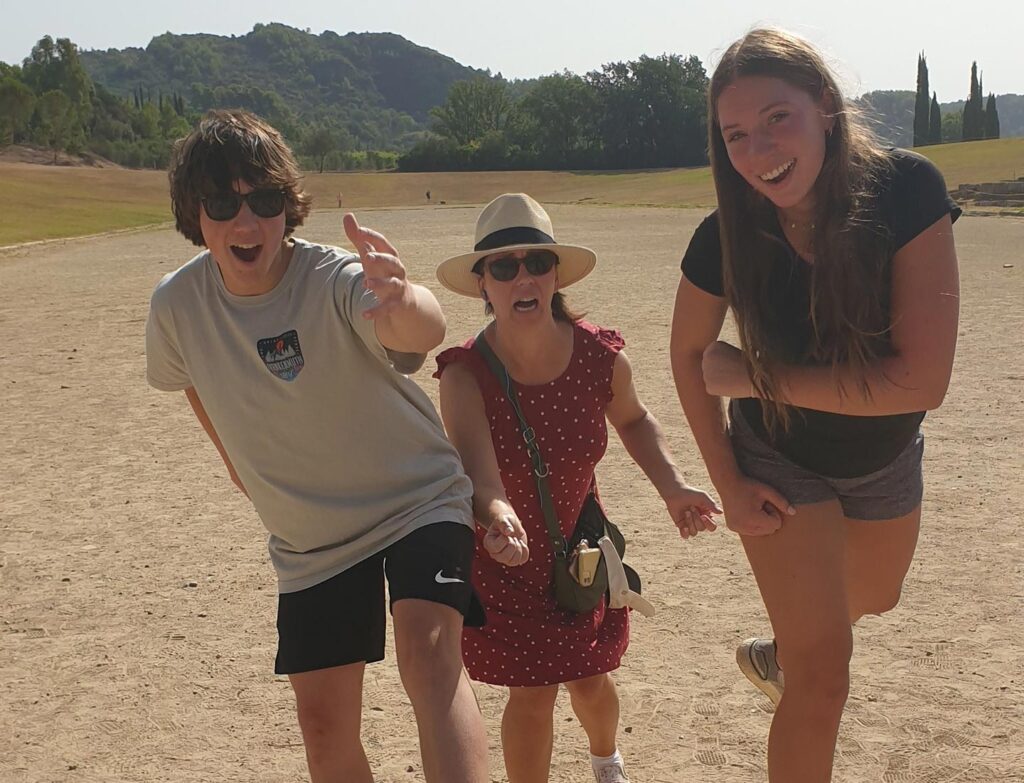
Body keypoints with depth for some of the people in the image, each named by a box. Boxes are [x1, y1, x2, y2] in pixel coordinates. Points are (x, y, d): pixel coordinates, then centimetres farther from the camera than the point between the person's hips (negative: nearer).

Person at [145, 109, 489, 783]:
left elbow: (426, 332, -50)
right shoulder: (176, 304, -12)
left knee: (429, 654, -28)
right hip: (309, 542, 4)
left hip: (417, 501, -4)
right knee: (326, 727, 5)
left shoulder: (336, 280, -26)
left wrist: (405, 303, -73)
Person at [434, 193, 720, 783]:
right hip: (502, 558, -2)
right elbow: (478, 467, -41)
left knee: (591, 682, 15)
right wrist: (499, 515, -63)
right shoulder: (465, 374, -25)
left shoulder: (601, 356, -17)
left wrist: (672, 486, -9)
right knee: (532, 694, -1)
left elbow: (633, 419, 5)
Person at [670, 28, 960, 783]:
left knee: (873, 599, 30)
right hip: (780, 461, -2)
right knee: (824, 679, -7)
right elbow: (689, 353, -6)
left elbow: (923, 380, -35)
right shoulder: (726, 238, -26)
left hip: (887, 457, 2)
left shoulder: (908, 190, -31)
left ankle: (776, 653, 60)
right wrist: (728, 484, -8)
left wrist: (755, 377, -31)